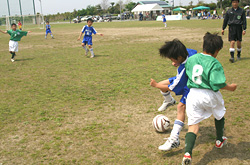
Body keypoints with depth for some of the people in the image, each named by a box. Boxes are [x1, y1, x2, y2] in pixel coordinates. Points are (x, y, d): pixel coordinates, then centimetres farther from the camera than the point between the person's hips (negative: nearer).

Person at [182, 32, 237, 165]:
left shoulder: (190, 59, 3)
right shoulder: (215, 64, -13)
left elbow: (186, 74, 14)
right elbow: (218, 84, -19)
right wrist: (230, 87, -3)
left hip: (193, 94, 3)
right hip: (209, 95, -3)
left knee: (193, 125, 4)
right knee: (219, 115, 28)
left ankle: (187, 153, -15)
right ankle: (219, 141, 48)